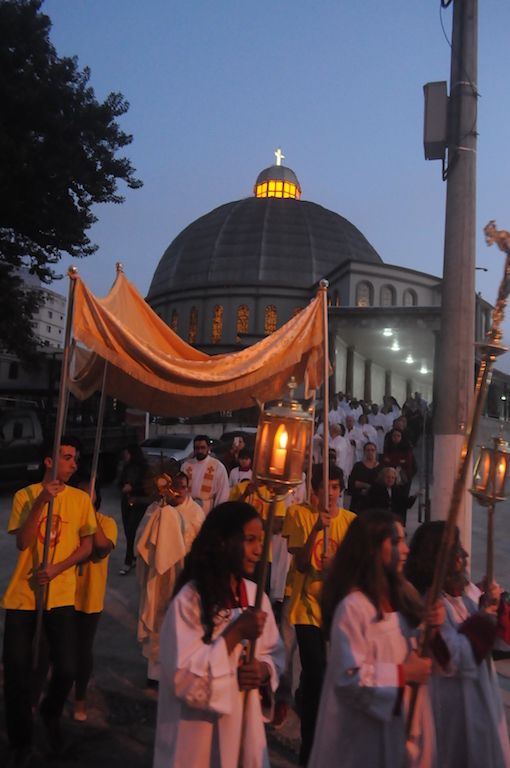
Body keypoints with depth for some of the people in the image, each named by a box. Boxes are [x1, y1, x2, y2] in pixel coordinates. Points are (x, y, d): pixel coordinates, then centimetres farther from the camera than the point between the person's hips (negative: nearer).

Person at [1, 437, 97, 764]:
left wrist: (56, 569, -12)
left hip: (61, 596, 0)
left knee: (66, 669, -6)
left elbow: (87, 546, 3)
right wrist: (41, 501, -20)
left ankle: (51, 713, 29)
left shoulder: (81, 499, 0)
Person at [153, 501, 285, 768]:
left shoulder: (256, 595, -2)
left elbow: (274, 654, 8)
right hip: (200, 732, -5)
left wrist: (262, 670, -14)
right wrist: (235, 633, -25)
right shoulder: (190, 599, -20)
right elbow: (183, 677, -22)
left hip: (245, 722, 5)